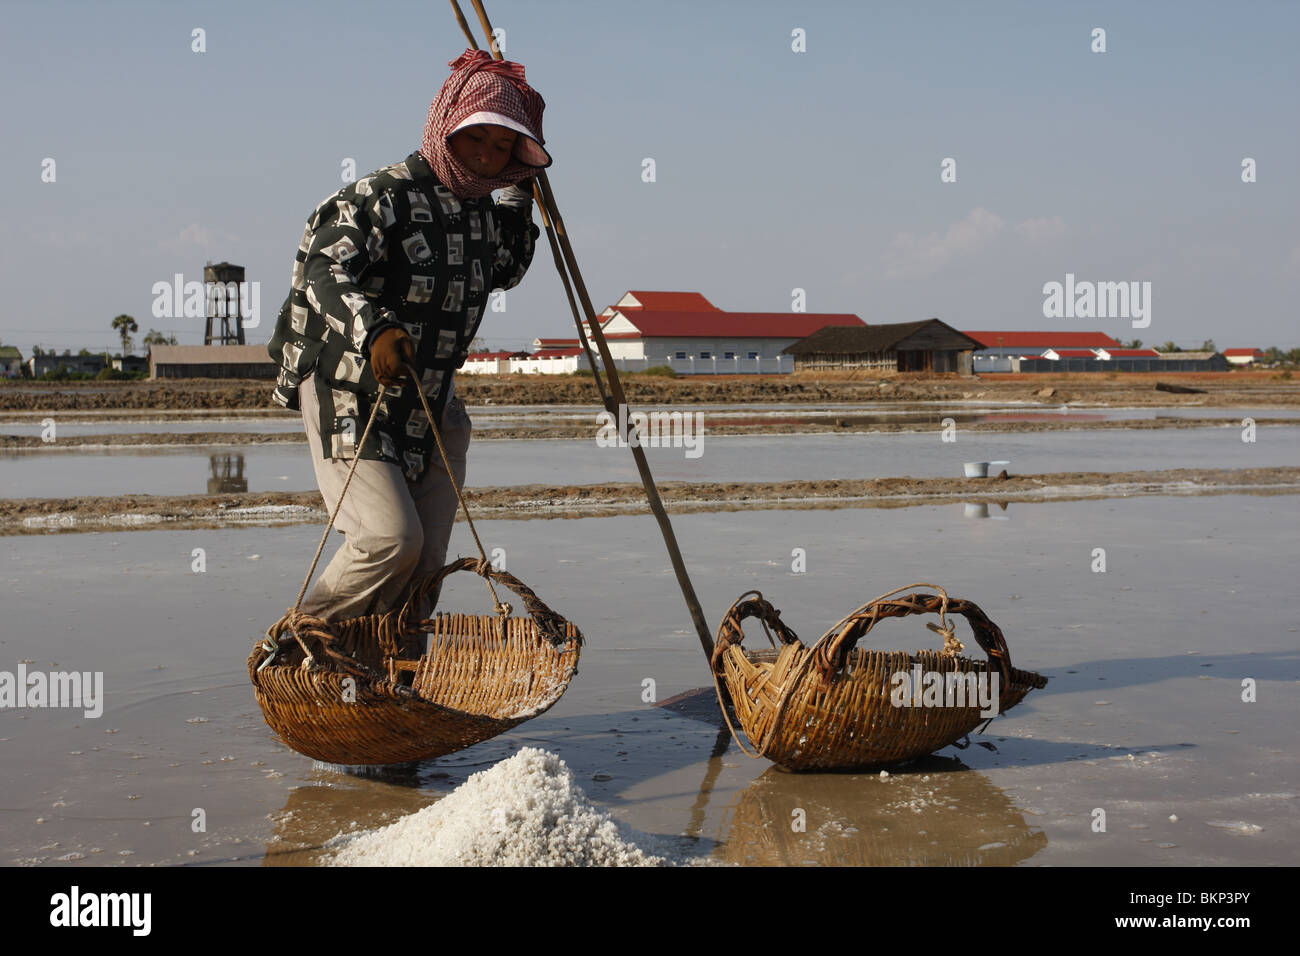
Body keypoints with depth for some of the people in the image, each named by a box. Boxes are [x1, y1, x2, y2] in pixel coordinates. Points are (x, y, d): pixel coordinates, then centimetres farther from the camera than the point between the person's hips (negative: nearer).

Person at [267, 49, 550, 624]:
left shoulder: (481, 211, 9)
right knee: (392, 537, -20)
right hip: (350, 398, -8)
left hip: (430, 405, 8)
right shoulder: (384, 197, -16)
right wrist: (373, 328, -48)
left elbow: (505, 271, 31)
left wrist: (520, 195, 22)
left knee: (426, 561, 4)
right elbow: (324, 272, -30)